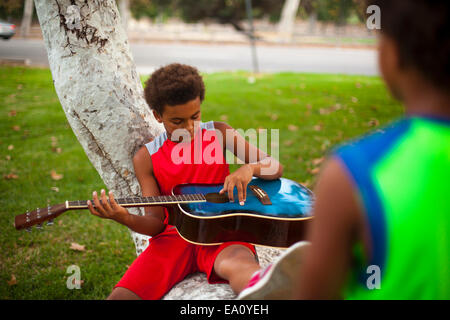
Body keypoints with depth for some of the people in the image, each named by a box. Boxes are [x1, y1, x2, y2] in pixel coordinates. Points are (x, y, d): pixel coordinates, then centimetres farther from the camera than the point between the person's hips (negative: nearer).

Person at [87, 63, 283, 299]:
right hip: (174, 236, 2)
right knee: (120, 296, -23)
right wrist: (126, 219, -19)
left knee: (237, 265, -40)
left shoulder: (219, 134, 10)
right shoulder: (146, 158, 8)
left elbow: (275, 168, 10)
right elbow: (156, 222, 4)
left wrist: (250, 168, -13)